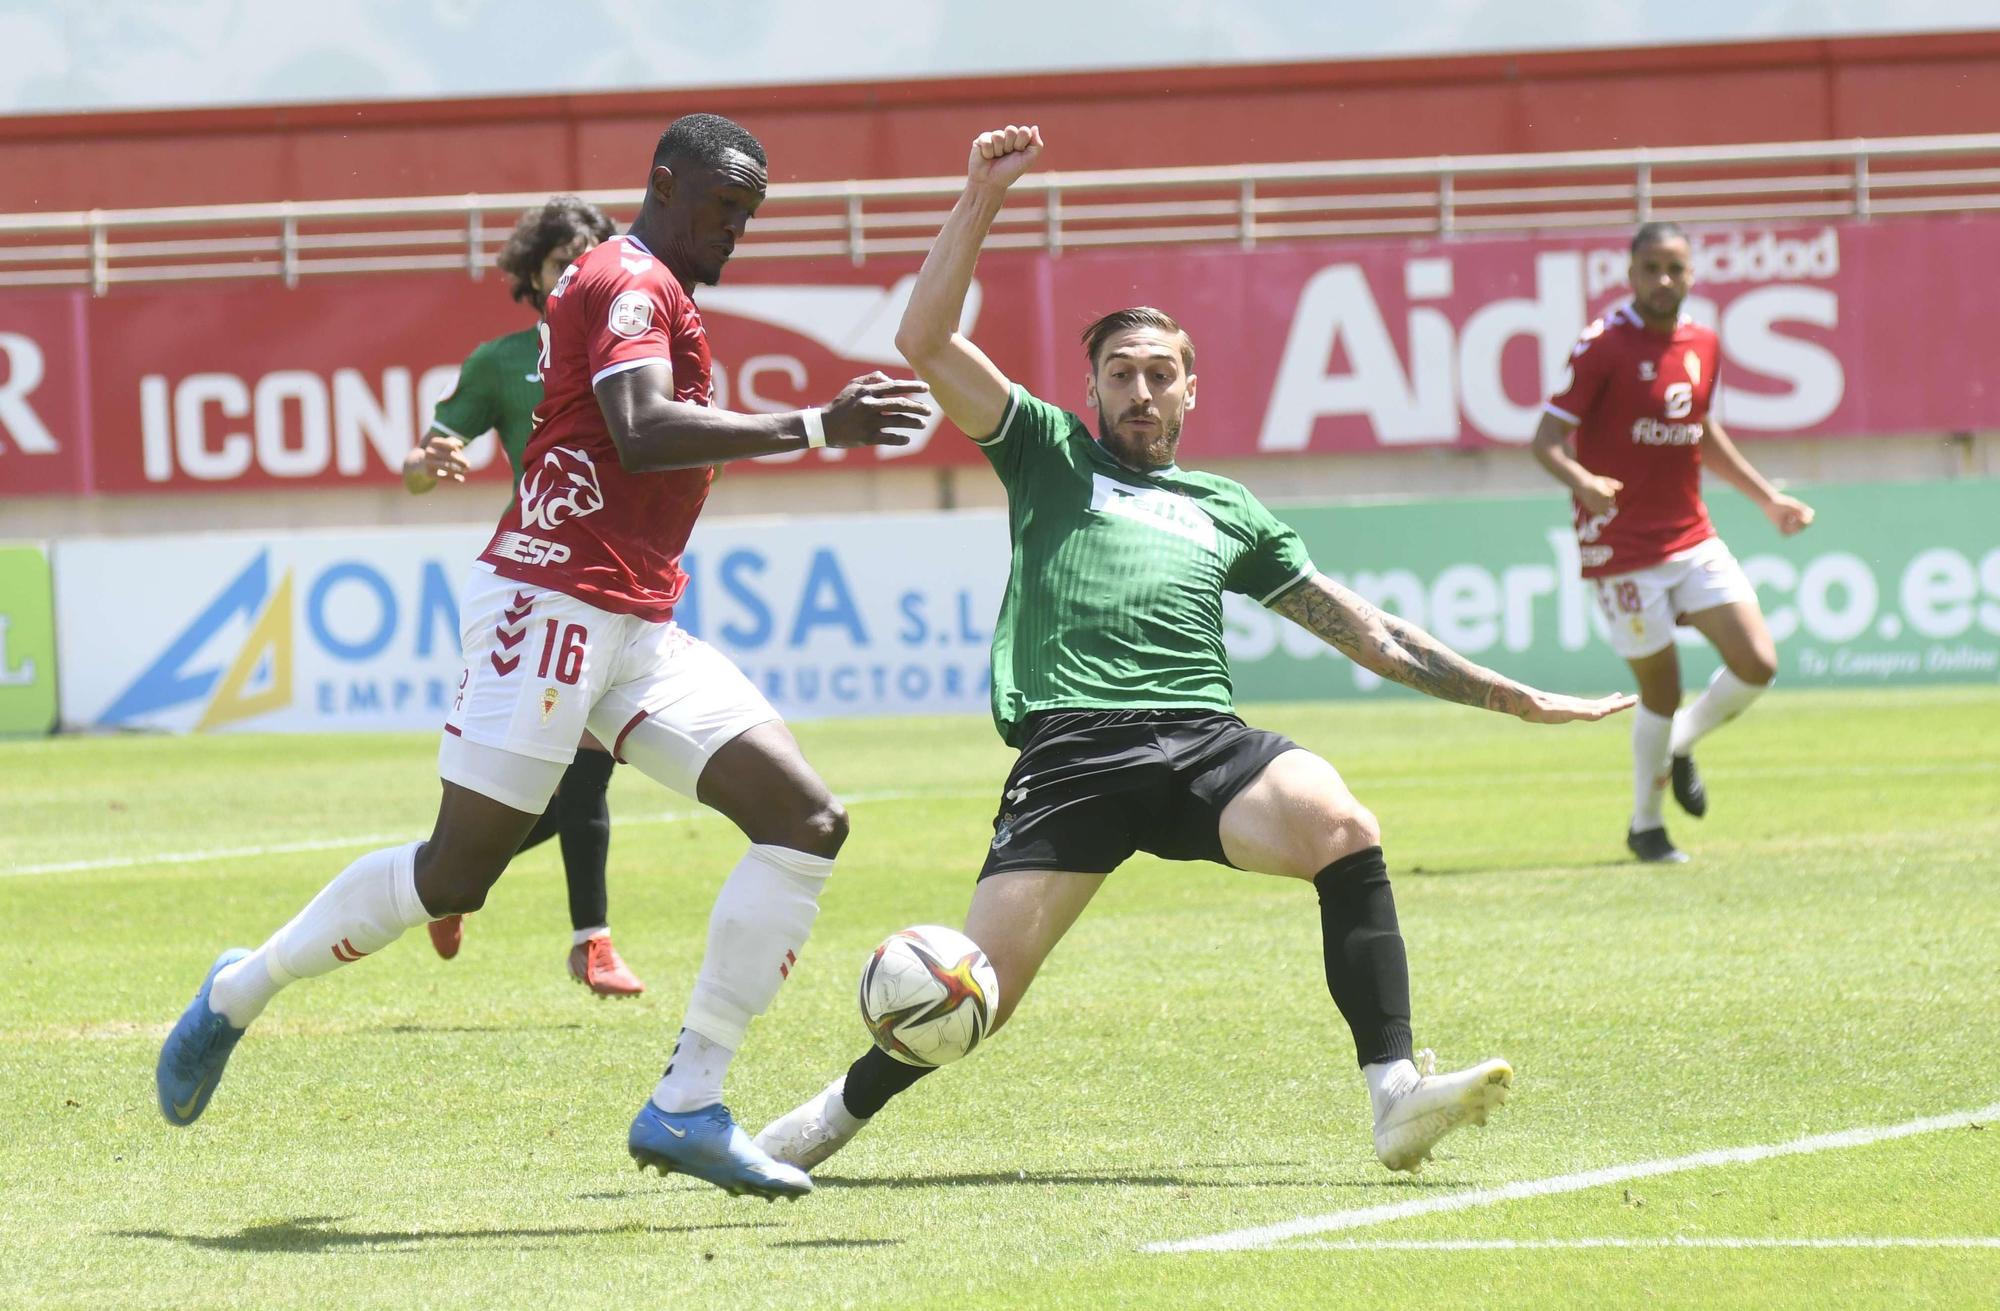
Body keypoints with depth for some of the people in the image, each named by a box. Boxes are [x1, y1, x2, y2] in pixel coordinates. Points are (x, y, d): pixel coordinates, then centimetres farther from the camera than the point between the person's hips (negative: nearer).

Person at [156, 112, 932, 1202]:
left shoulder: (656, 294, 23)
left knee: (806, 819, -5)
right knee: (457, 873, -7)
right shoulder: (630, 282, -8)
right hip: (550, 603, -10)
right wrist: (815, 428, -27)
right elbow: (642, 434, -25)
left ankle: (687, 1106, -8)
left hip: (638, 628, 10)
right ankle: (240, 992, 16)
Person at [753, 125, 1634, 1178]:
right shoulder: (1050, 455, 22)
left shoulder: (1227, 510, 28)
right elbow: (926, 341, 11)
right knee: (979, 992, -11)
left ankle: (1396, 1097, -35)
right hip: (1073, 745, -2)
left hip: (1203, 738, 2)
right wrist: (981, 198, 6)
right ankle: (847, 1109, 19)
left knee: (1342, 829, -30)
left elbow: (1365, 632, 28)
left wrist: (1516, 699, 24)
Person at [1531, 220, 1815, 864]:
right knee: (1661, 690, -2)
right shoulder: (1603, 345, -13)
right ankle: (1645, 825, 20)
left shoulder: (1702, 345, 8)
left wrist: (1767, 498, 24)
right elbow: (1547, 438, -16)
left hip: (1693, 539, 6)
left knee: (1757, 665, -6)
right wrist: (1580, 480, -36)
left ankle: (1680, 745, 24)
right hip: (1624, 550, -6)